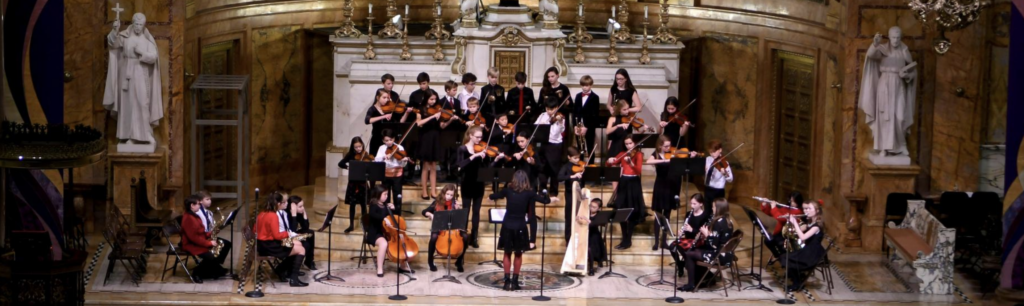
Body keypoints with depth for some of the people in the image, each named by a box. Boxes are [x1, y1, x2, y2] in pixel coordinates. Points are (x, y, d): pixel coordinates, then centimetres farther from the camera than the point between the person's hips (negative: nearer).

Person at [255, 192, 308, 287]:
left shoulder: (263, 214, 8)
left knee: (298, 245, 18)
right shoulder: (273, 216, -20)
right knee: (301, 250, -4)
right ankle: (293, 279, -8)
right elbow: (277, 235, -23)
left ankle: (281, 270, 20)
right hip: (270, 247, -9)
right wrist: (287, 234, -4)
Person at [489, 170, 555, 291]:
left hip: (507, 226, 1)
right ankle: (515, 281, 12)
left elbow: (492, 196, 16)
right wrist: (550, 199, 27)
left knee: (507, 254, 14)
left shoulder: (508, 190, -1)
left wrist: (494, 196, 39)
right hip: (520, 227, -1)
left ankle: (507, 281, 8)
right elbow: (545, 200, 5)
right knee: (518, 255, 14)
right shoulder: (529, 194, -6)